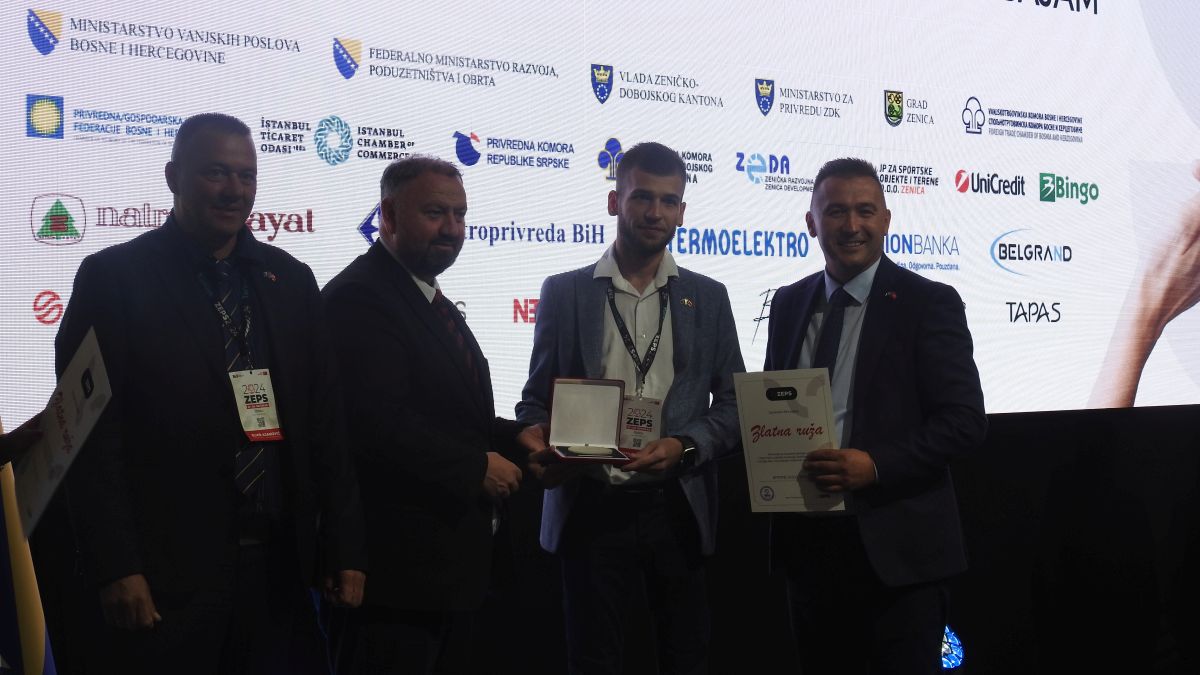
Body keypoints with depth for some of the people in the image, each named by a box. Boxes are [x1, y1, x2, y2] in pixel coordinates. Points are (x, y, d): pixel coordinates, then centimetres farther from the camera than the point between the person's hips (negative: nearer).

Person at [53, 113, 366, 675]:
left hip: (280, 568, 4)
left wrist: (344, 547, 6)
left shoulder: (291, 280, 10)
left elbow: (324, 419, 10)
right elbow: (92, 433, -6)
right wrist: (116, 568, -12)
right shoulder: (113, 277, -2)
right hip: (164, 578, -4)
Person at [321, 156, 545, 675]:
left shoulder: (433, 303, 18)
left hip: (454, 562, 10)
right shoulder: (359, 297, -15)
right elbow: (378, 424, -25)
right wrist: (476, 466, -18)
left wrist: (513, 437, 4)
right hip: (400, 563, -10)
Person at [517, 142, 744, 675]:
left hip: (678, 507, 1)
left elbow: (733, 404, 9)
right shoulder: (564, 292, 6)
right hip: (592, 506, -1)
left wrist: (686, 447, -11)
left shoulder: (708, 298, 10)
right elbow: (535, 401, 8)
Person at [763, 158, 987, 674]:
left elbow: (965, 419, -10)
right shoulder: (787, 304, 10)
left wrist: (876, 465, -22)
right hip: (807, 539, 5)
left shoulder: (928, 303, -5)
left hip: (894, 544, -5)